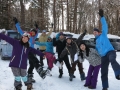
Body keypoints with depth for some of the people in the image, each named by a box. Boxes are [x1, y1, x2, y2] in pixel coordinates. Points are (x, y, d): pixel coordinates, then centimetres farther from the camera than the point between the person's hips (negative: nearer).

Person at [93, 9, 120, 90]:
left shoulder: (103, 35, 10)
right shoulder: (97, 41, 26)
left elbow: (105, 26, -3)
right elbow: (97, 50, 36)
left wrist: (102, 16, -8)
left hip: (110, 51, -7)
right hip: (103, 56, 7)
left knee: (112, 60, -42)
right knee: (103, 73, 5)